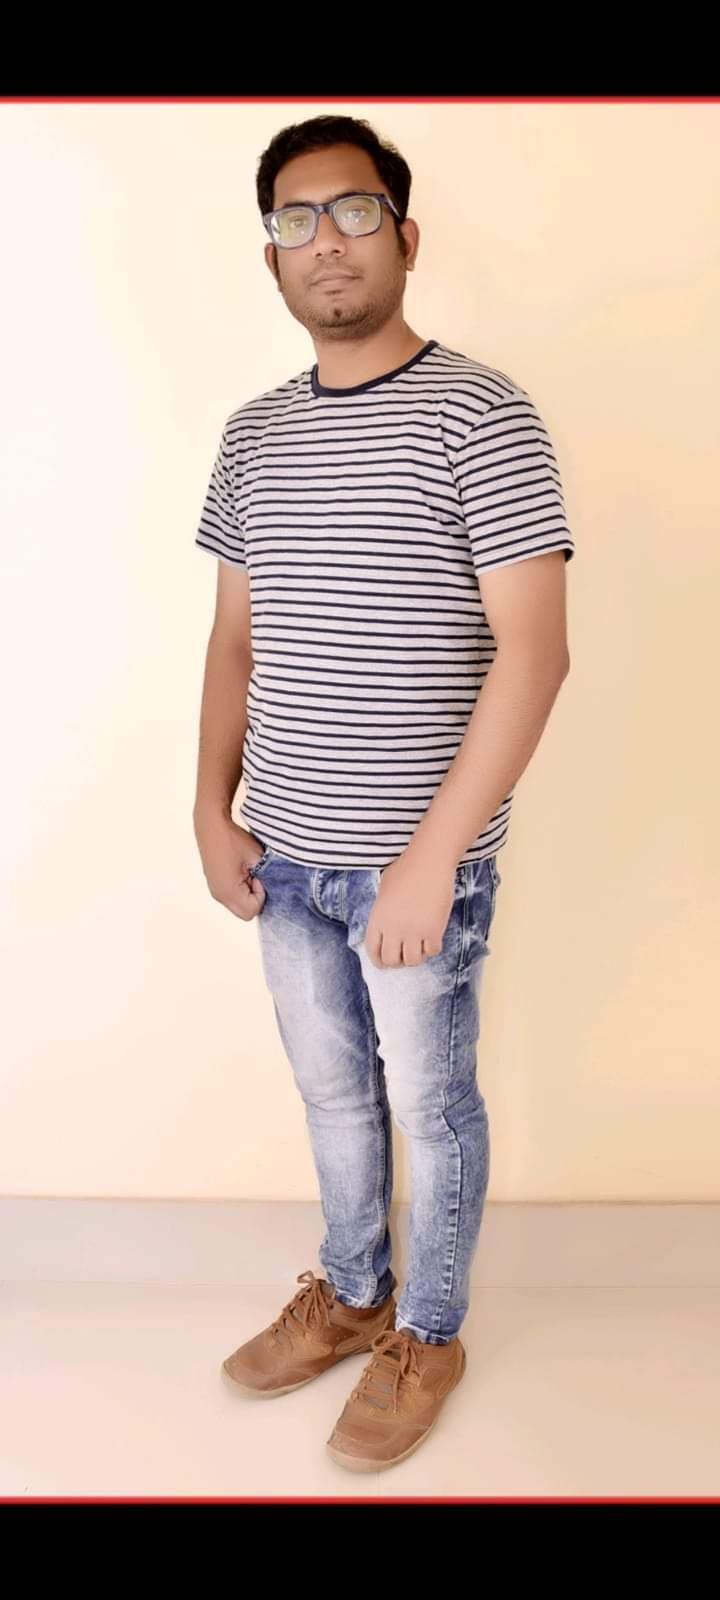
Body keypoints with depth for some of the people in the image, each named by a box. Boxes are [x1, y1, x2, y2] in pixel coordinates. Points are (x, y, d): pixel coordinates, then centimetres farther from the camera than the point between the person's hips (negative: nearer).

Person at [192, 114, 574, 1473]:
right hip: (286, 856, 6)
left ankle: (427, 1335, 35)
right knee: (329, 1088, 21)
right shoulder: (254, 434, 8)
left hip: (417, 861, -5)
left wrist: (431, 856, -21)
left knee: (429, 1103, 12)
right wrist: (214, 811, 3)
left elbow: (532, 652, -17)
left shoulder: (480, 416, -11)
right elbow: (236, 641, 12)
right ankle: (350, 1295, 44)